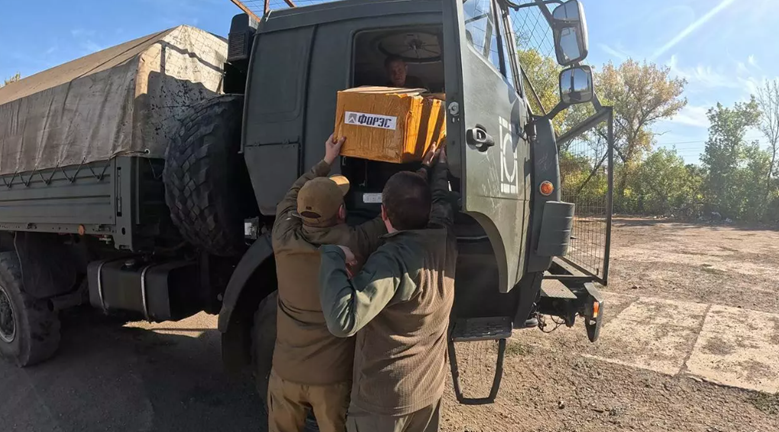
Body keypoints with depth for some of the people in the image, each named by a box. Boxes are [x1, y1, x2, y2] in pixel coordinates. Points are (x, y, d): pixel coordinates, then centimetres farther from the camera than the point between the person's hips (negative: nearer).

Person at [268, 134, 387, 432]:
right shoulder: (353, 244, -22)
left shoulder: (283, 239, -12)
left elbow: (293, 195, 8)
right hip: (333, 376, -2)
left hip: (285, 371, 3)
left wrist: (326, 162, 16)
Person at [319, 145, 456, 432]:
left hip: (385, 397, -6)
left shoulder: (392, 260, -30)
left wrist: (333, 255, -30)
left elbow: (343, 320, -42)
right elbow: (441, 200, 13)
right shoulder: (445, 241, -9)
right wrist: (440, 161, 31)